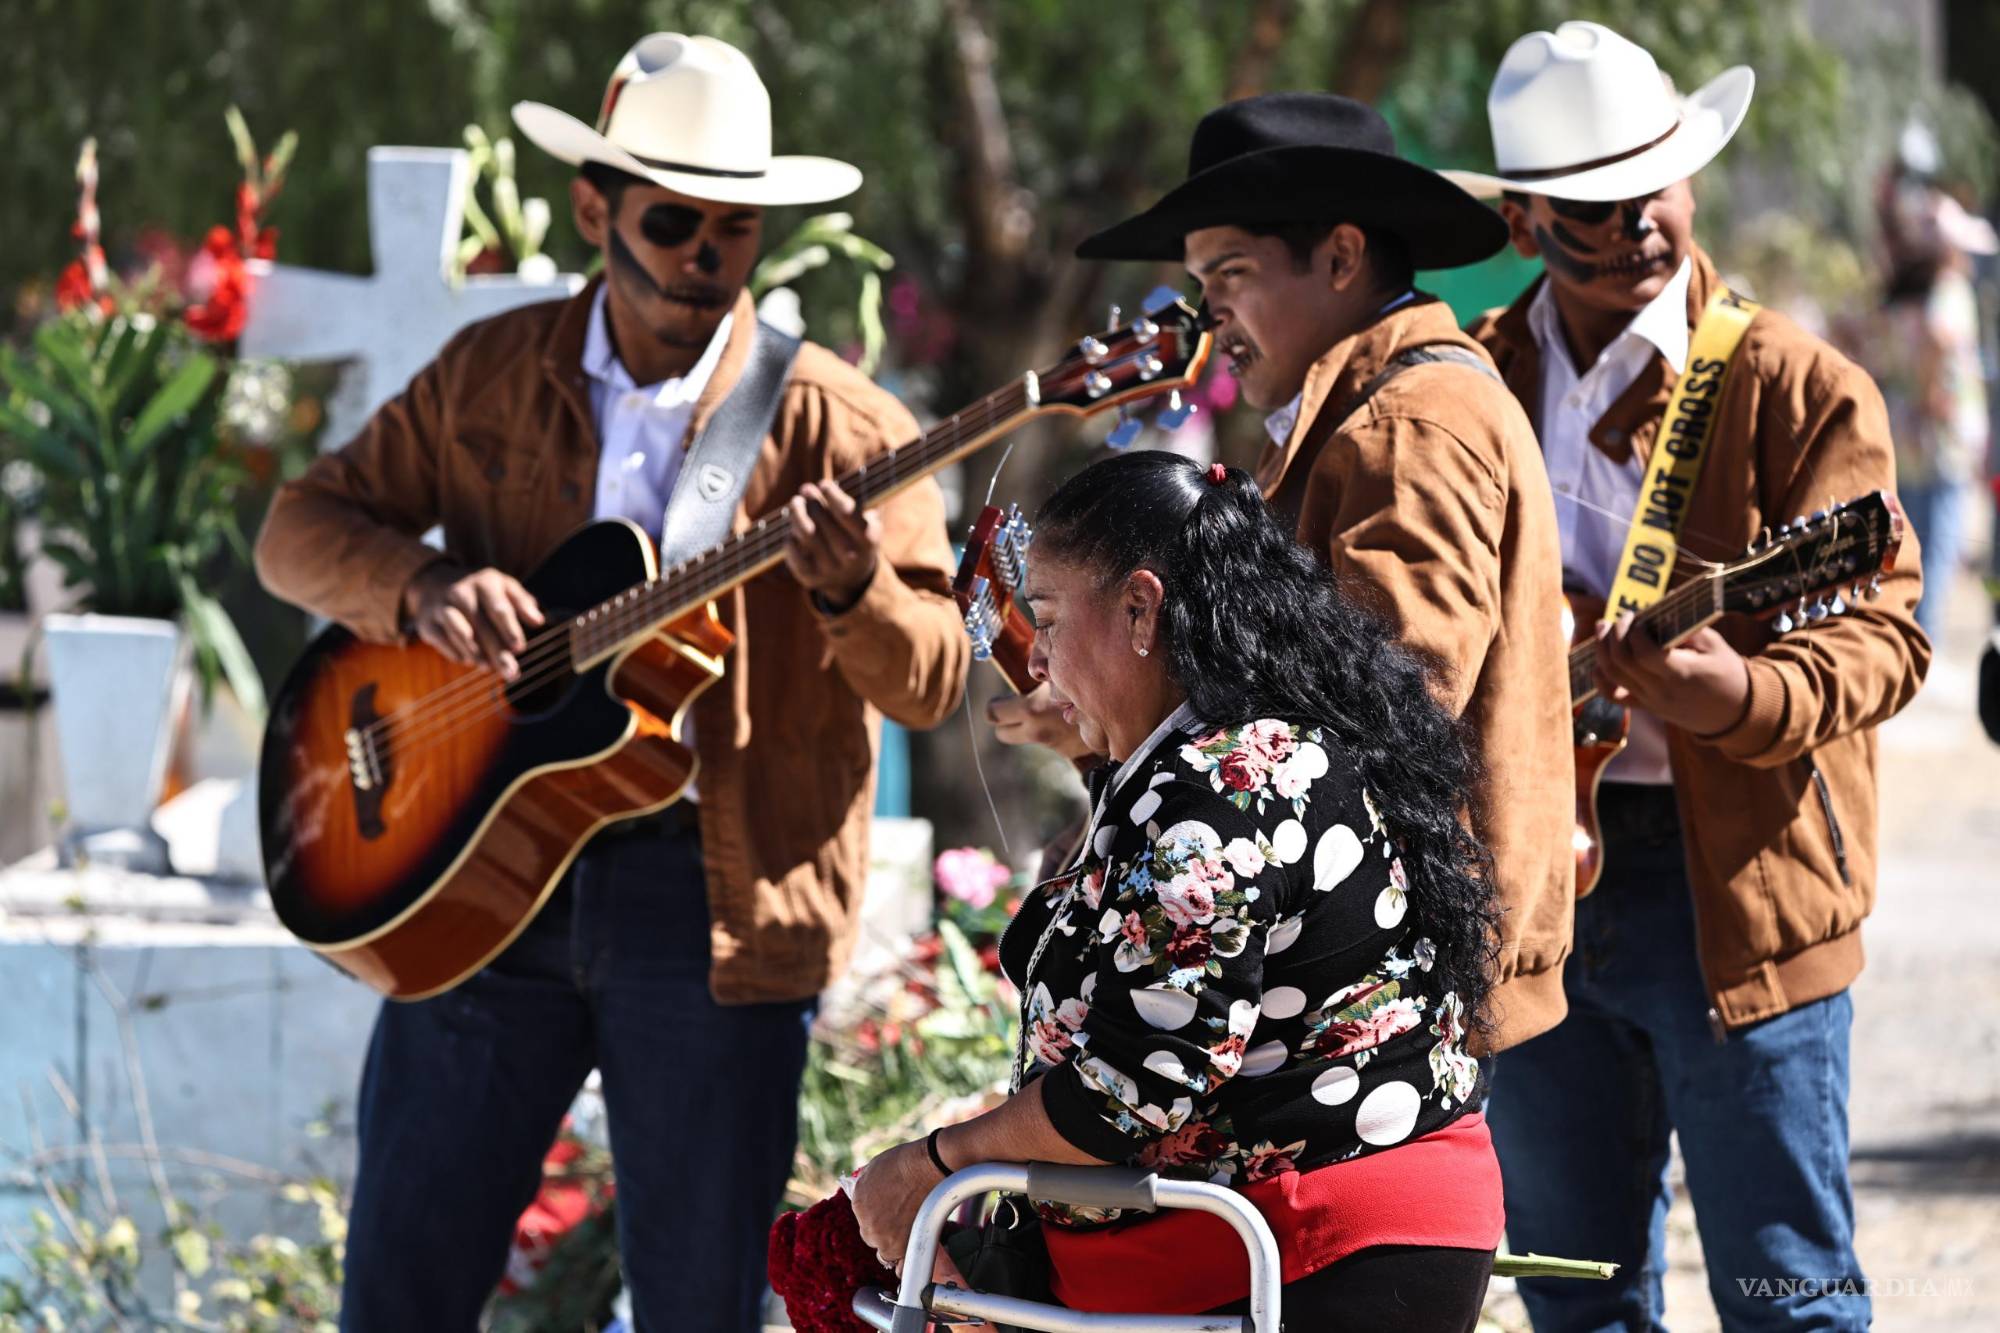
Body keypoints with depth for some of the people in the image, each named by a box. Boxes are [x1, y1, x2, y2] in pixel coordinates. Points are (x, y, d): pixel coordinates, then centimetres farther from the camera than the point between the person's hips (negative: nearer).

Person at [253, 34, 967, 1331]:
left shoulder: (839, 427, -3)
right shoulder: (489, 376, 8)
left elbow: (931, 679, -7)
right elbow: (303, 524, 10)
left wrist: (851, 592, -30)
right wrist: (423, 587, -11)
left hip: (715, 889, -2)